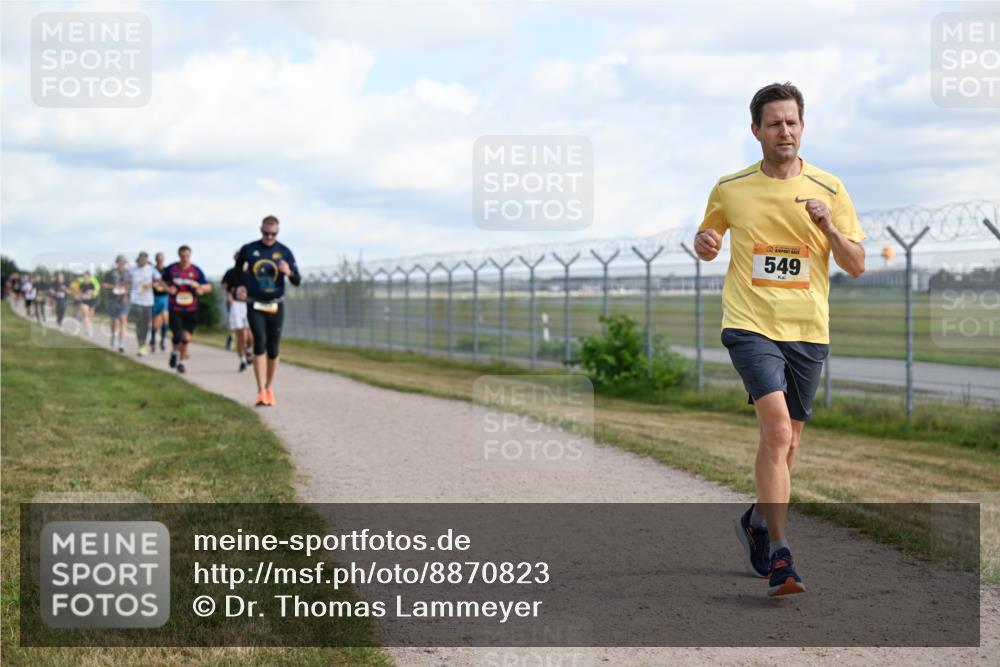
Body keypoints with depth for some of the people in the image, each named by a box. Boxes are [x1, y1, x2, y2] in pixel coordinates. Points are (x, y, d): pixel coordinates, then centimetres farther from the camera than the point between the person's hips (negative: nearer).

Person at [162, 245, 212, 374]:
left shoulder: (196, 270, 0)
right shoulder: (171, 269, -1)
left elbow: (208, 287, 2)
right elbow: (163, 282, 15)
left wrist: (198, 286, -18)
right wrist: (168, 288, -6)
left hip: (191, 310, 1)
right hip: (175, 309, -1)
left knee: (186, 337, 1)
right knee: (177, 337, -10)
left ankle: (181, 362, 20)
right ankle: (174, 352, 23)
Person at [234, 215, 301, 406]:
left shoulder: (284, 252, -1)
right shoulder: (248, 250, -1)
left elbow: (297, 281, -3)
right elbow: (239, 270, 20)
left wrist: (289, 272, -23)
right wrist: (240, 286, 6)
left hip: (276, 306, 1)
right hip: (255, 306, -1)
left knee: (273, 349, 5)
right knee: (259, 343, -17)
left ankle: (269, 388, 23)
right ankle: (261, 391, -19)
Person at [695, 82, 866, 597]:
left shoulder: (829, 189, 4)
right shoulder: (729, 189, 4)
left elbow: (856, 266, 3)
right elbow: (707, 235, 21)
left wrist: (828, 226, -15)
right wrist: (704, 242, -3)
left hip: (807, 331, 3)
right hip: (751, 325, -3)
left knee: (786, 442, 12)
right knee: (777, 429, -21)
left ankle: (757, 521, 39)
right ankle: (778, 556, -21)